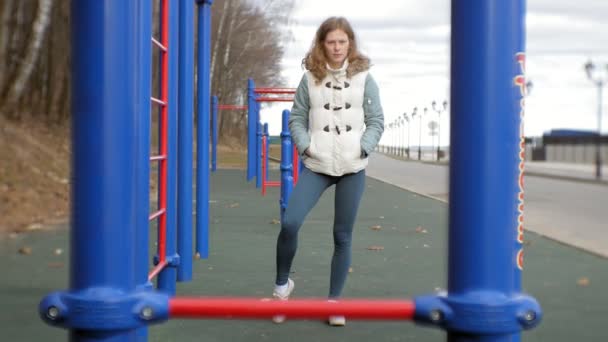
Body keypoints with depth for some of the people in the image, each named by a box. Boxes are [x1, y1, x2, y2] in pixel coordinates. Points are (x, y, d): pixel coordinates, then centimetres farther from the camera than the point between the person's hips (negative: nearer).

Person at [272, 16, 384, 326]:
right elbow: (297, 118, 7)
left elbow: (376, 122, 3)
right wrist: (305, 146, -8)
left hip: (352, 168, 0)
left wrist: (362, 149, -10)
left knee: (342, 236, 5)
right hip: (316, 166, 0)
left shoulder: (363, 77, 2)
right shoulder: (310, 78, 3)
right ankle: (282, 283, 10)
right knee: (289, 223, -15)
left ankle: (334, 302, 18)